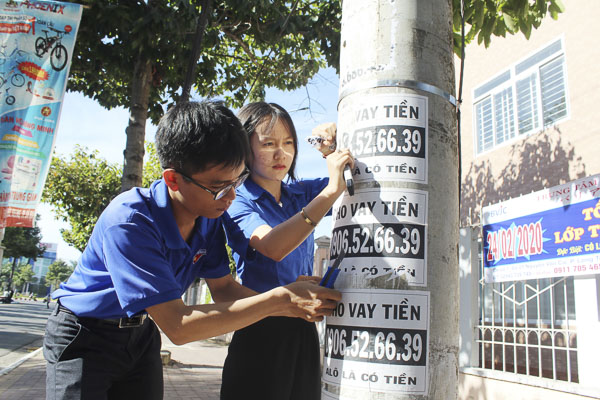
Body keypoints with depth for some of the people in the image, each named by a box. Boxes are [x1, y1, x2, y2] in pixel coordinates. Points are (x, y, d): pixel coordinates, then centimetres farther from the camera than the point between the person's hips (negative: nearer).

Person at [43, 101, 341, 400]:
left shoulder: (208, 215, -14)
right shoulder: (127, 222, -35)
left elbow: (222, 287, -7)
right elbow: (177, 326, -36)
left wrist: (291, 303, -24)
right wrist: (277, 300, -36)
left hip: (142, 335, 6)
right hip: (84, 341, -5)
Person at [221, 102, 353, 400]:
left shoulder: (302, 194, 8)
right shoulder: (236, 201, -8)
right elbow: (274, 246, -27)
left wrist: (336, 149, -8)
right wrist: (332, 190, -33)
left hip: (304, 333, 5)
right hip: (261, 332, -5)